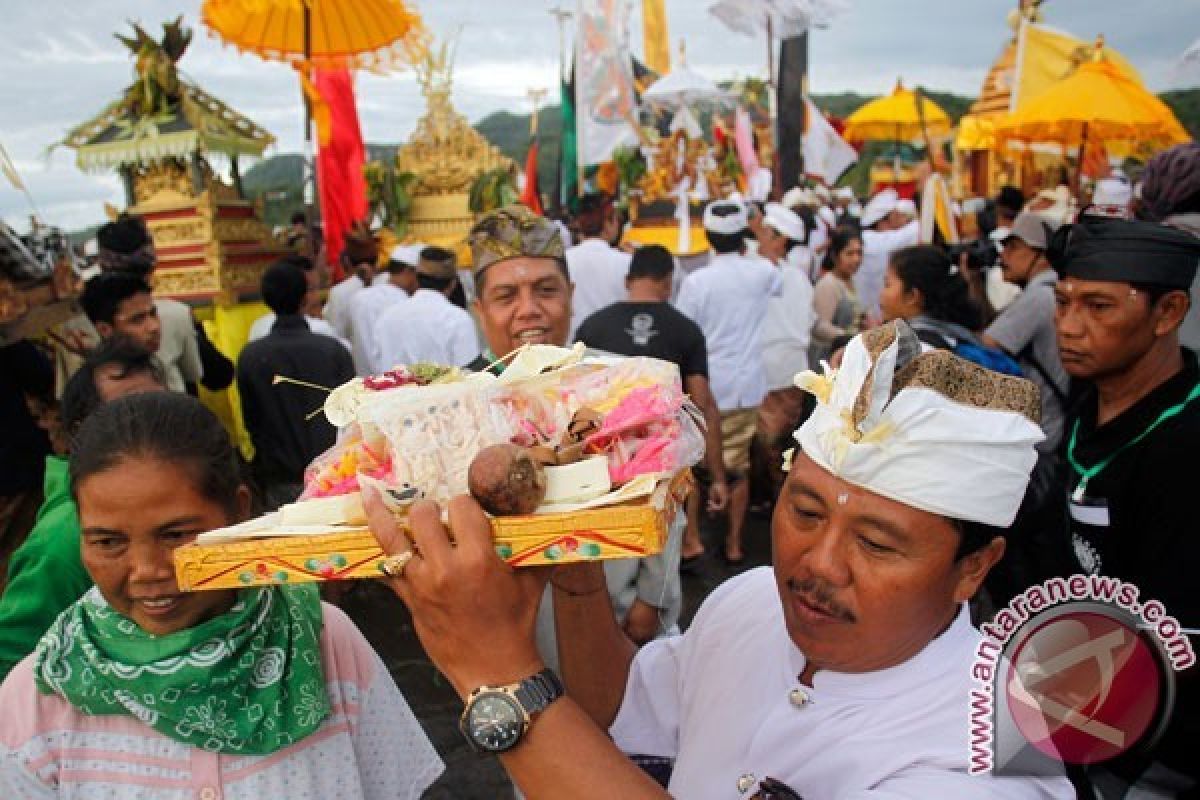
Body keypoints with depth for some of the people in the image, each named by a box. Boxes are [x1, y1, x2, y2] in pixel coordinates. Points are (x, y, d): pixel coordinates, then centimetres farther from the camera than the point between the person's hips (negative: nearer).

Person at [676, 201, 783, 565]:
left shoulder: (696, 280, -12)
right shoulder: (761, 272, -2)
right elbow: (781, 282, 23)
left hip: (704, 385, -3)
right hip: (746, 384, 3)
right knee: (738, 466, 12)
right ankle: (734, 543, 19)